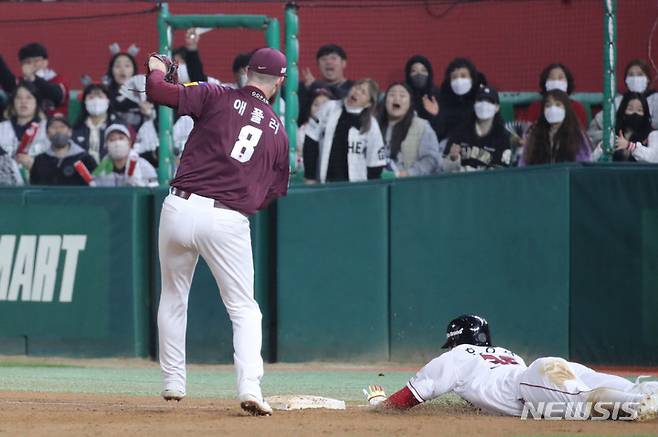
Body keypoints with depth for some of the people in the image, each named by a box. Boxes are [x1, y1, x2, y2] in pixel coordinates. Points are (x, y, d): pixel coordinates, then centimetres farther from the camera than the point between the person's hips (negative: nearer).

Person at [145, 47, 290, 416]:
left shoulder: (218, 98, 3)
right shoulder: (279, 132, 12)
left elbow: (158, 91, -7)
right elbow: (274, 193, 14)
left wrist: (156, 70, 14)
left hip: (181, 207, 0)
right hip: (230, 220, 0)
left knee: (173, 298, 20)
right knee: (244, 309, 8)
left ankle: (173, 382, 24)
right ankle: (250, 386, -11)